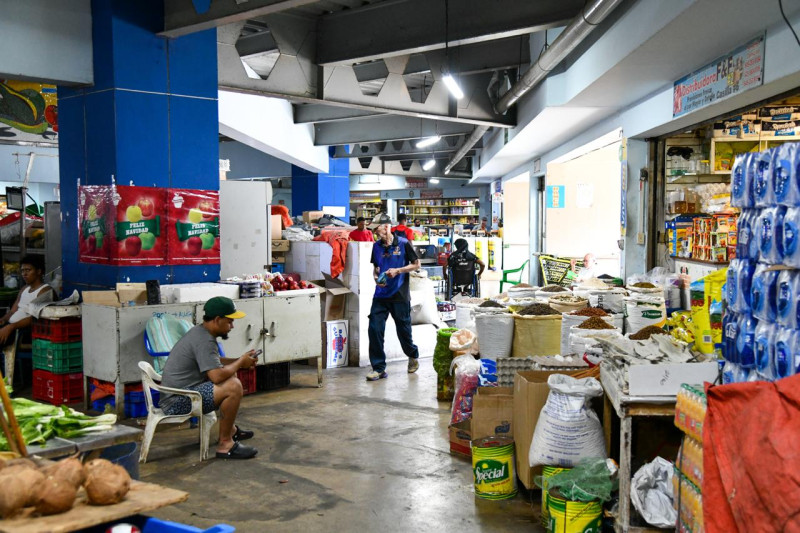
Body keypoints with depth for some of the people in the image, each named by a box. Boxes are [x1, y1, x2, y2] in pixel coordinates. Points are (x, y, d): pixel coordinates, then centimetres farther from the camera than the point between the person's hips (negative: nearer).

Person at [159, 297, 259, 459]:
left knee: (230, 377, 21)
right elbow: (217, 376, -30)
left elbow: (214, 362, 25)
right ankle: (225, 444, -15)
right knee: (233, 386, -24)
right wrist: (240, 363, -11)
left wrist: (240, 361, 9)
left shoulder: (200, 332, 10)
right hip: (177, 402, -11)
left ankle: (230, 429, 28)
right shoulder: (204, 340, -21)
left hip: (177, 393, 11)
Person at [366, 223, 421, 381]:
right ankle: (378, 368, 3)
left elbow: (416, 264, 0)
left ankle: (413, 356, 37)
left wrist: (398, 270, -13)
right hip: (381, 295, 4)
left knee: (403, 330, 7)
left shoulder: (403, 243, -6)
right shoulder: (376, 246, 7)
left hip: (400, 295, -4)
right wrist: (376, 277, -3)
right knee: (374, 329, -6)